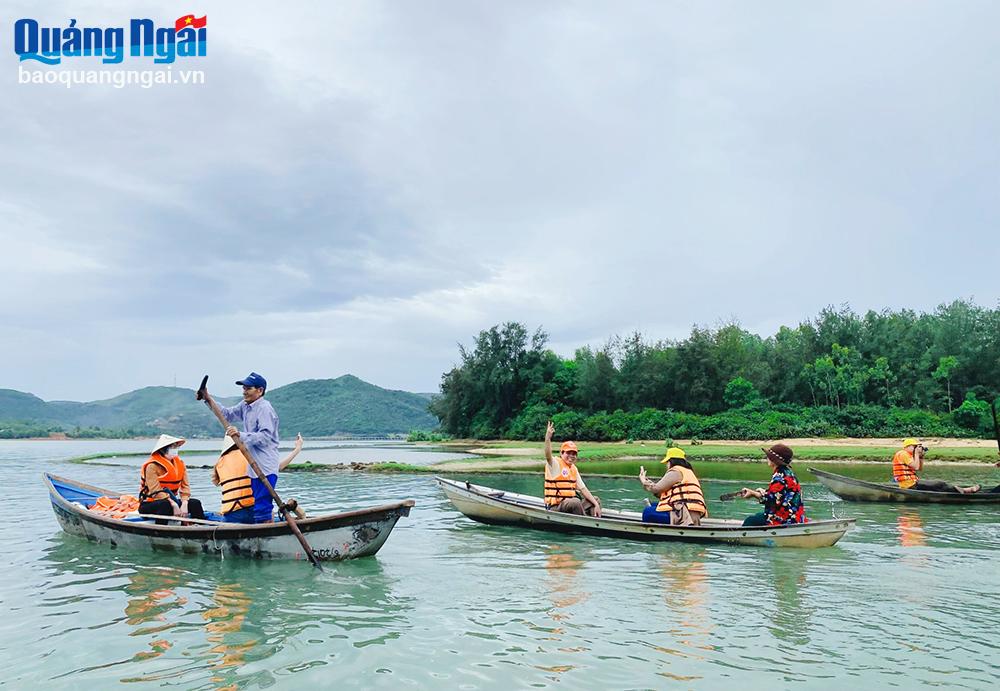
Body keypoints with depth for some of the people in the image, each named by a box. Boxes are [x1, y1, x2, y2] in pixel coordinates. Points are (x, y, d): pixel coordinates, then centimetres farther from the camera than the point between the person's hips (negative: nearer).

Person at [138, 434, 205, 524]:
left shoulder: (179, 463, 5)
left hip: (171, 500, 6)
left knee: (195, 503, -15)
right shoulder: (152, 466, -15)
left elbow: (185, 486, -1)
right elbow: (156, 491, -23)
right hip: (149, 504, -6)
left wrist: (184, 504, -19)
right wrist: (174, 505, -32)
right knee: (165, 504, -38)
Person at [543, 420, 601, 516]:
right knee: (575, 502, -34)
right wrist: (548, 437, -48)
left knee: (596, 500, 8)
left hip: (571, 503, 8)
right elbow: (548, 455, -30)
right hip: (555, 507, -8)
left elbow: (583, 489, 12)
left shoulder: (574, 468, 15)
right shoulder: (555, 463, -7)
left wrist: (596, 505, 1)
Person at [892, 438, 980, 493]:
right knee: (940, 484, -5)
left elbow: (920, 468, 23)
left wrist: (921, 456, 12)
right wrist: (916, 453, -9)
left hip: (909, 484, 10)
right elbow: (916, 467, -19)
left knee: (939, 484, 10)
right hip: (911, 484, -10)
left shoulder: (907, 455, 20)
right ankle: (964, 491, 7)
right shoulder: (903, 453, -12)